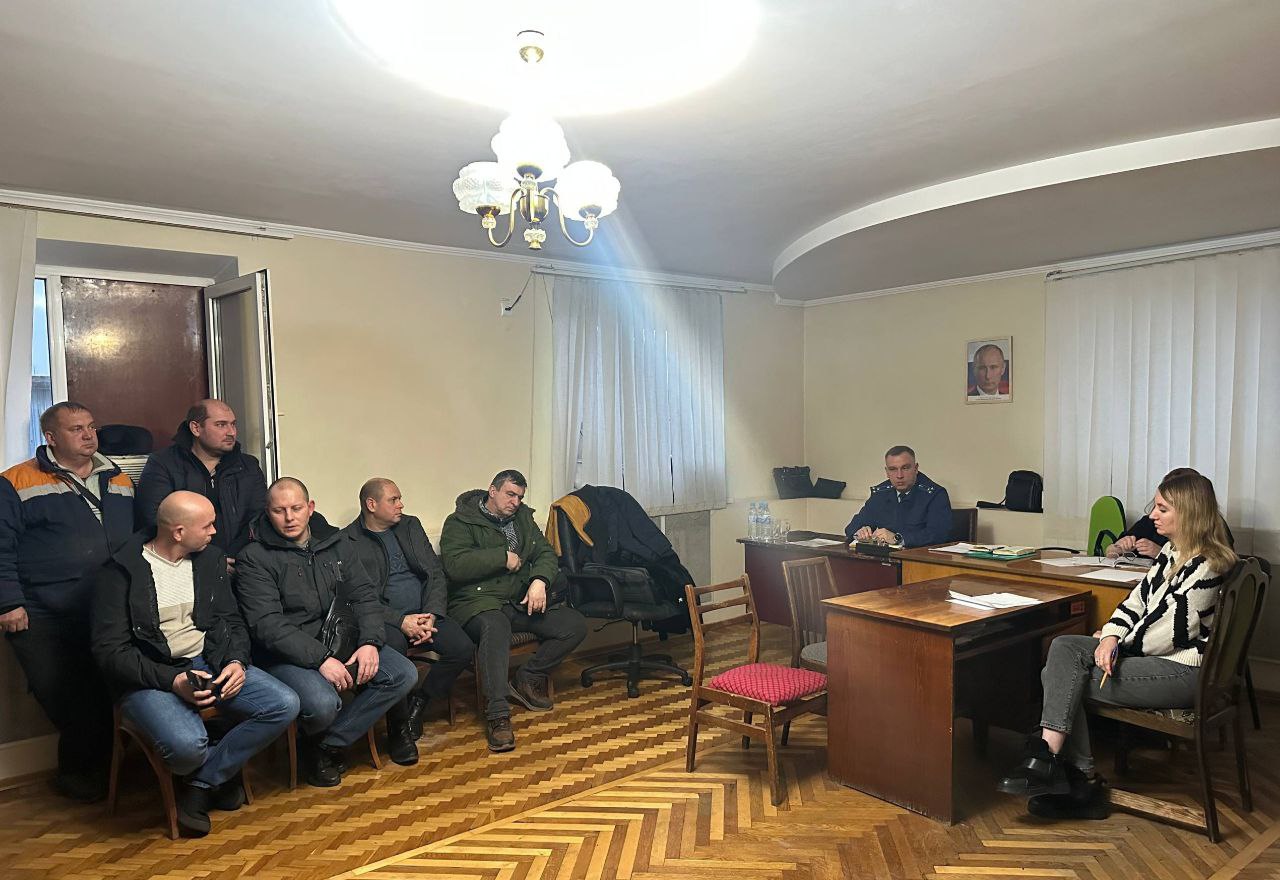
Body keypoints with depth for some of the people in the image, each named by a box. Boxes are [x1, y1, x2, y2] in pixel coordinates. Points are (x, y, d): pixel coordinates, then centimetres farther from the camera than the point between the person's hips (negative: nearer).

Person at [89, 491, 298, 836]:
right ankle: (222, 774, 4)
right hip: (151, 676, -5)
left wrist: (237, 661, -8)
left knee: (285, 705, -17)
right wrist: (172, 680, -21)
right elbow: (110, 650, -10)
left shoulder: (211, 558, 8)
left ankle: (202, 783, -2)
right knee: (187, 744, -35)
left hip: (211, 664, 5)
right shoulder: (119, 572, -8)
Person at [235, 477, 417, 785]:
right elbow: (268, 625, -16)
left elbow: (364, 595, 6)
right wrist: (320, 659, -25)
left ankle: (327, 745, -4)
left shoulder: (334, 542, 8)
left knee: (403, 674, -12)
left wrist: (370, 642, -12)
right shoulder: (254, 558, -7)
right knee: (323, 704, -33)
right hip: (285, 653, -5)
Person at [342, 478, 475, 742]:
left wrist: (431, 616, -8)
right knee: (394, 647, -36)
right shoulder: (347, 541, -2)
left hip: (424, 612, 5)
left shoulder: (411, 525, 14)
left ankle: (420, 701, 6)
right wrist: (401, 621, -20)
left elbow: (436, 574, 9)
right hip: (384, 618, -4)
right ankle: (399, 725, -12)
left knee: (463, 648, -19)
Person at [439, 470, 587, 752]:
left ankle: (528, 679, 4)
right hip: (478, 600, -6)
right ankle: (497, 714, -39)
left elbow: (546, 553, 12)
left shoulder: (523, 518, 19)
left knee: (575, 625, -11)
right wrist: (504, 557, -12)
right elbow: (455, 565, -16)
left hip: (521, 600, 6)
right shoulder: (460, 522, -1)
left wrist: (539, 580, -10)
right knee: (495, 626, -41)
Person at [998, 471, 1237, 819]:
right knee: (1063, 647, -13)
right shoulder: (1173, 552, 12)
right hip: (1146, 651, 9)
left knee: (1063, 676, -18)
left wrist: (1118, 648, -5)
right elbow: (1138, 598, 10)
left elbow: (1172, 632, -17)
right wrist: (1111, 636, -8)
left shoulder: (1206, 566, -16)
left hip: (1183, 670, -9)